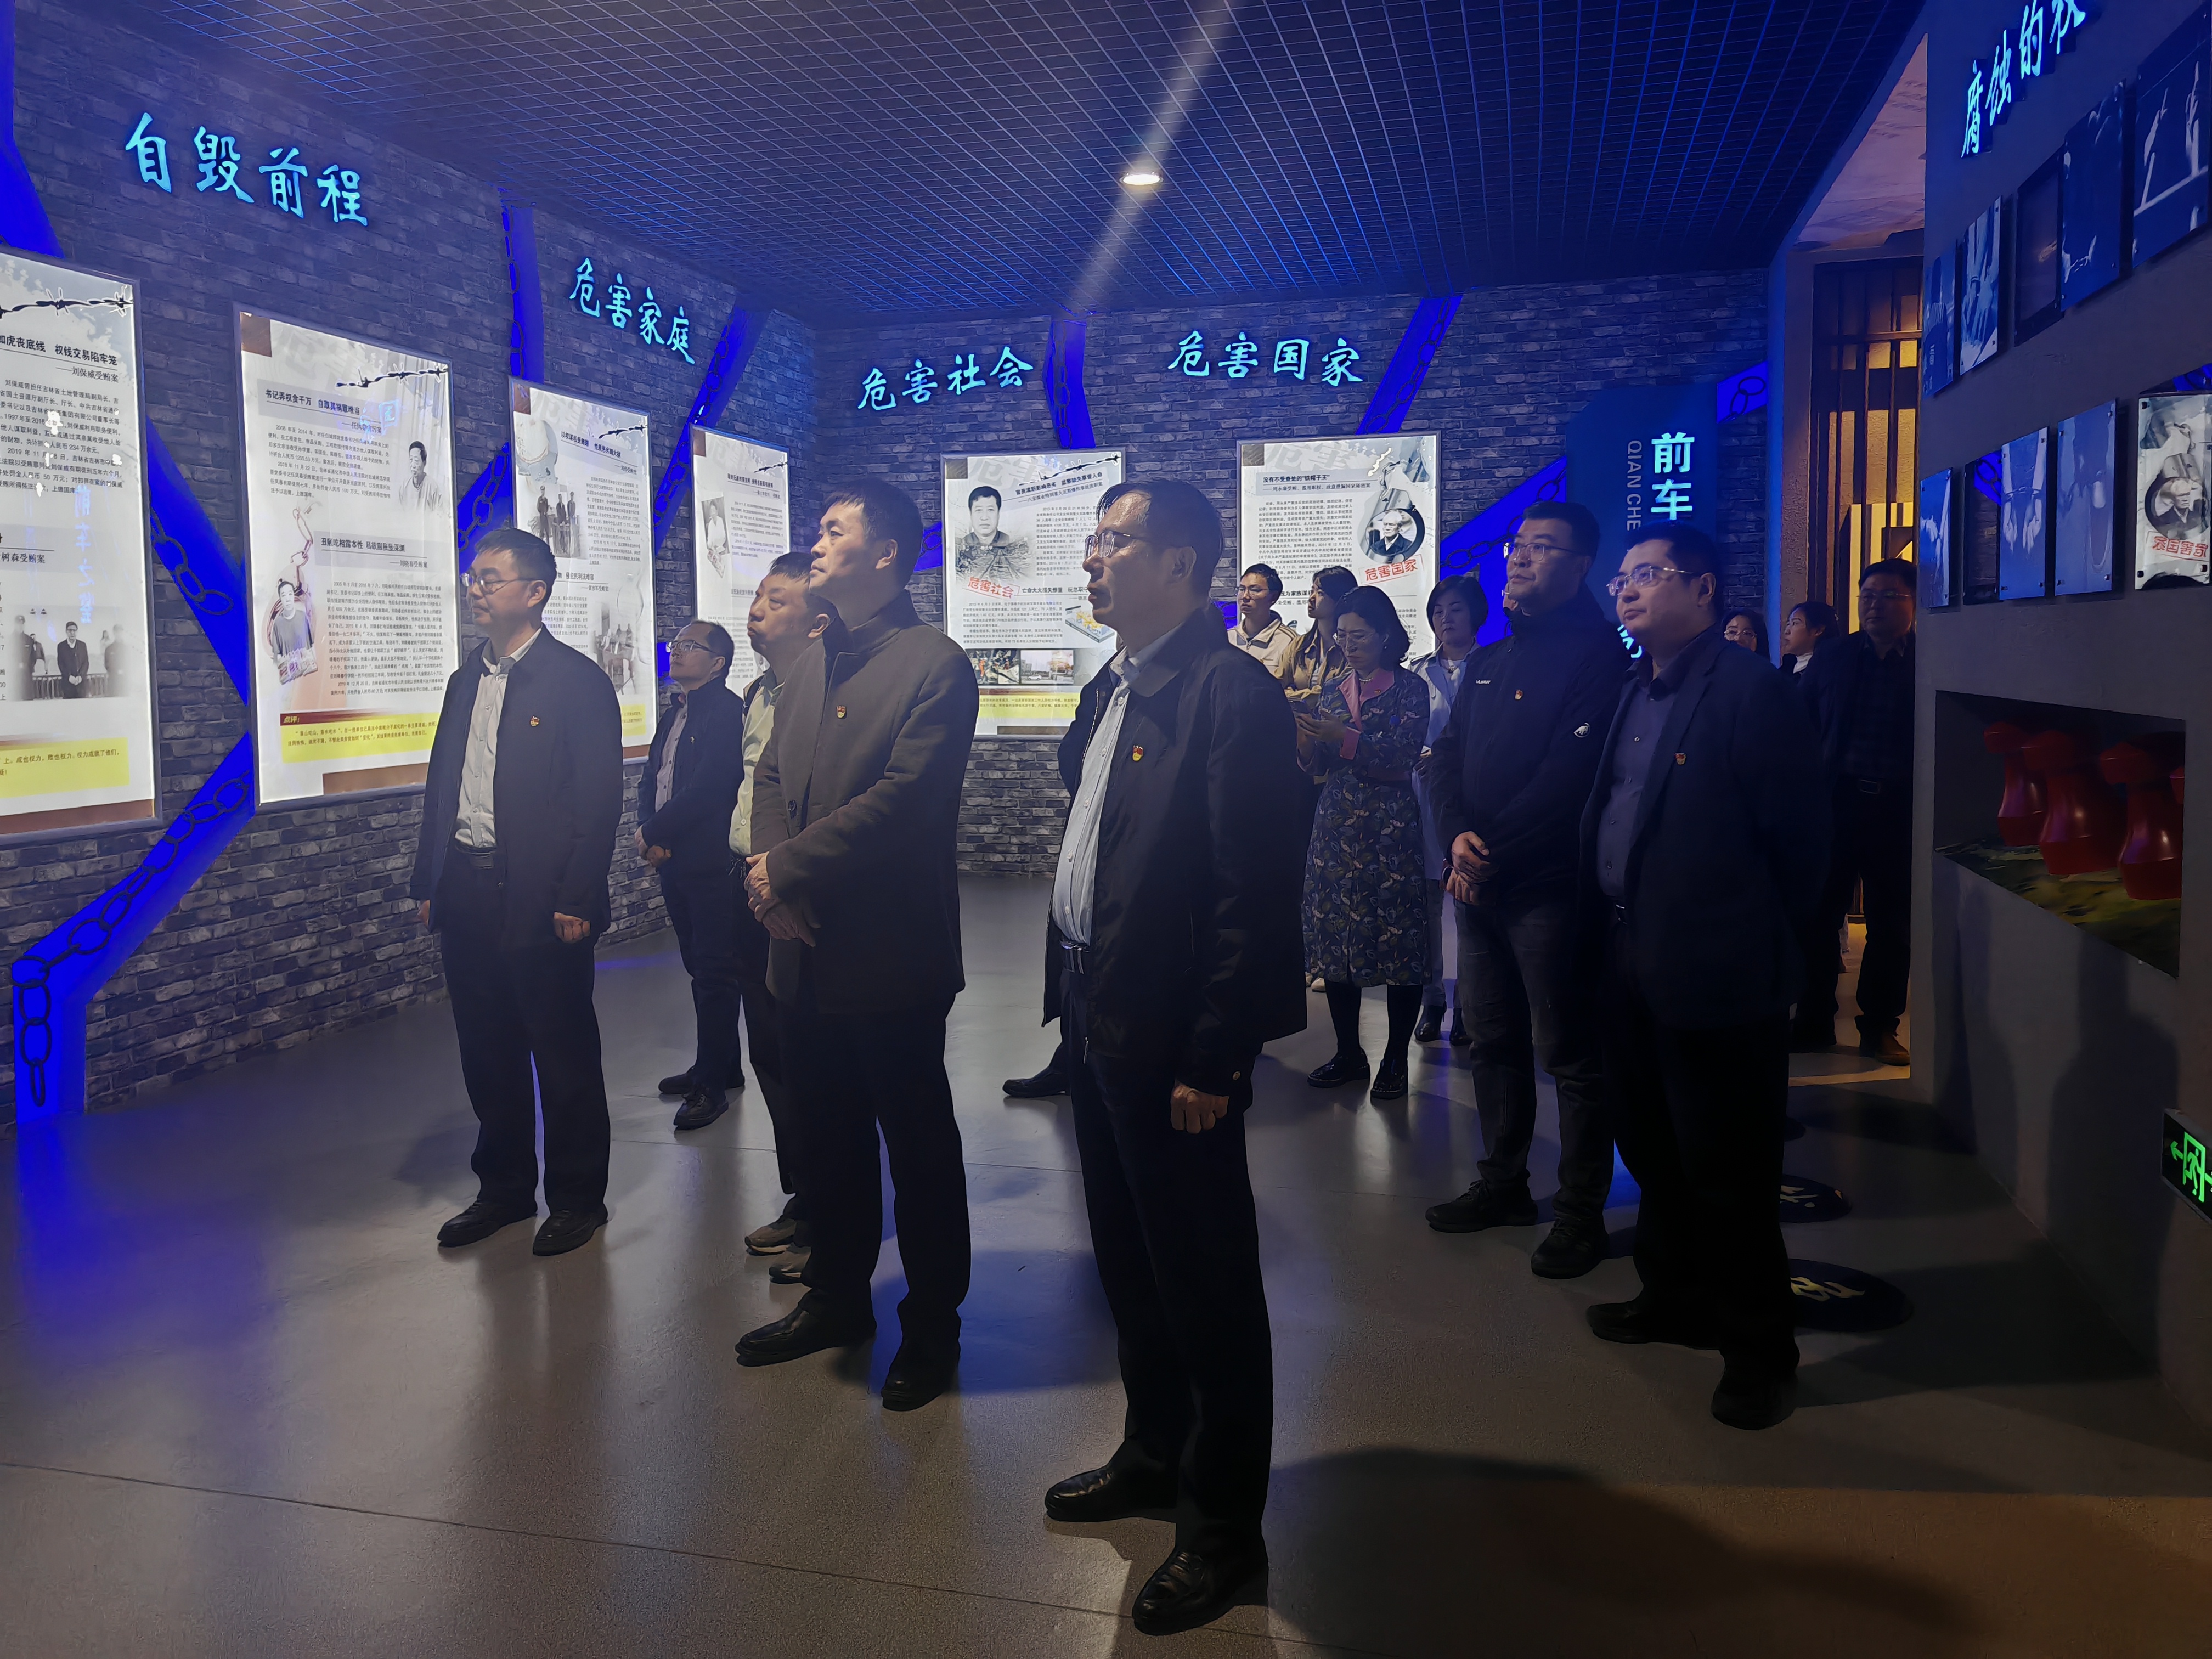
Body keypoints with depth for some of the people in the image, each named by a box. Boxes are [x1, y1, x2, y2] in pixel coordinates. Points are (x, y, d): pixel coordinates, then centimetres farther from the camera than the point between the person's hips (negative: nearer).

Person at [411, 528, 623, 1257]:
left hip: (541, 900, -7)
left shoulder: (578, 680, -7)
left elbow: (601, 798, -12)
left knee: (564, 1054, 4)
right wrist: (429, 882, 11)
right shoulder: (466, 682, 15)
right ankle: (503, 1188, 28)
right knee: (487, 1052, 14)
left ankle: (577, 1197, 17)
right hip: (467, 892, 7)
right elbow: (440, 787, 17)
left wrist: (576, 899, -17)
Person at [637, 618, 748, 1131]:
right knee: (701, 969, 16)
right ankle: (720, 1067, 28)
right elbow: (651, 778, 15)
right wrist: (647, 829, -4)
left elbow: (707, 787, -20)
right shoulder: (674, 713, 17)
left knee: (715, 973, -2)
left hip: (713, 863, -9)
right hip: (675, 861, 9)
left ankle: (711, 1085, 4)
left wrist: (655, 833, -12)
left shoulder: (727, 711, -12)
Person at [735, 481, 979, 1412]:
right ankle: (836, 1297, 36)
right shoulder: (810, 666, 14)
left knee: (918, 1143, 6)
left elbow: (903, 794, -20)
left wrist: (789, 866, -16)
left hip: (890, 952, -7)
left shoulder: (934, 666, -11)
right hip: (806, 951, 7)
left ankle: (932, 1325, 21)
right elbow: (772, 779, 12)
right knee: (827, 1134, 19)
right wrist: (769, 873, -7)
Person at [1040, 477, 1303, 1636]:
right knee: (1130, 1264, 22)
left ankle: (1223, 1528, 24)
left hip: (1172, 1042, -9)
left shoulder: (1230, 693, -17)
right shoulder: (1112, 691, 11)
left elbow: (1254, 892, -20)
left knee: (1207, 1283, 6)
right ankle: (1155, 1456, 42)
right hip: (1097, 1020, 9)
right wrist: (1073, 996, 11)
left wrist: (1211, 1059, -20)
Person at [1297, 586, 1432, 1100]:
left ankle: (1395, 1059, 10)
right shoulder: (1334, 691, 14)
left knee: (1399, 942, -2)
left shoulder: (1410, 688, -1)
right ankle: (1348, 1053, 18)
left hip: (1391, 831, -5)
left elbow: (1402, 759, -13)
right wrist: (1305, 741, -10)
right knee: (1334, 938, 5)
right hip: (1337, 828, 5)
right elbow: (1318, 765, 10)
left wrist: (1344, 739, -20)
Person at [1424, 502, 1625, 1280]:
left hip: (1548, 886, -8)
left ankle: (1582, 1210, 13)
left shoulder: (1597, 654, -10)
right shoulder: (1490, 661, 16)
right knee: (1491, 1040, 16)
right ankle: (1501, 1184, 30)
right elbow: (1448, 755, 11)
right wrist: (1456, 835, -8)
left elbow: (1570, 775, -19)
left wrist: (1493, 855, -16)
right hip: (1478, 884, 8)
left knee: (1570, 1054, 2)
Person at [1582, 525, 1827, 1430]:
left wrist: (1761, 942, -3)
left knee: (1727, 1171, 3)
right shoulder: (1636, 692, 12)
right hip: (1633, 964, 8)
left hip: (1714, 976, -8)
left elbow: (1796, 837, -12)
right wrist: (1614, 928, 10)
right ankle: (1675, 1296, 39)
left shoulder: (1753, 692, -14)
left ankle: (1759, 1349, 20)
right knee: (1652, 1147, 20)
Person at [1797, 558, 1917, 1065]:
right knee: (1819, 914, 5)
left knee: (1892, 926, 8)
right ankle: (1814, 1021, 17)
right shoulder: (1833, 659, 6)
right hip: (1836, 804, 2)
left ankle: (1880, 1028, 20)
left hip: (1899, 812, -1)